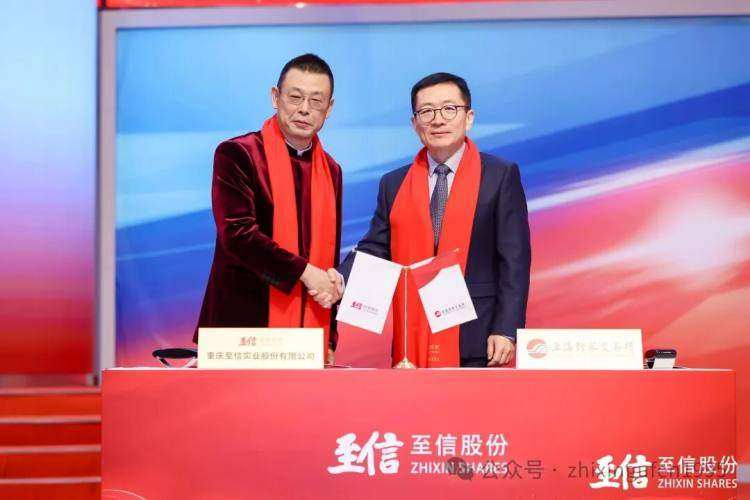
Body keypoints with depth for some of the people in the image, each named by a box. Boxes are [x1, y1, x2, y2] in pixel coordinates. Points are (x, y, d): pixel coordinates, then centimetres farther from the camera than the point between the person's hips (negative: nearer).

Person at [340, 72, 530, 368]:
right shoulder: (394, 184, 12)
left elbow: (514, 260, -2)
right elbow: (374, 250, 9)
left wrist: (506, 330, -10)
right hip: (412, 343, 3)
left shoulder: (502, 176, 2)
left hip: (475, 343, -3)